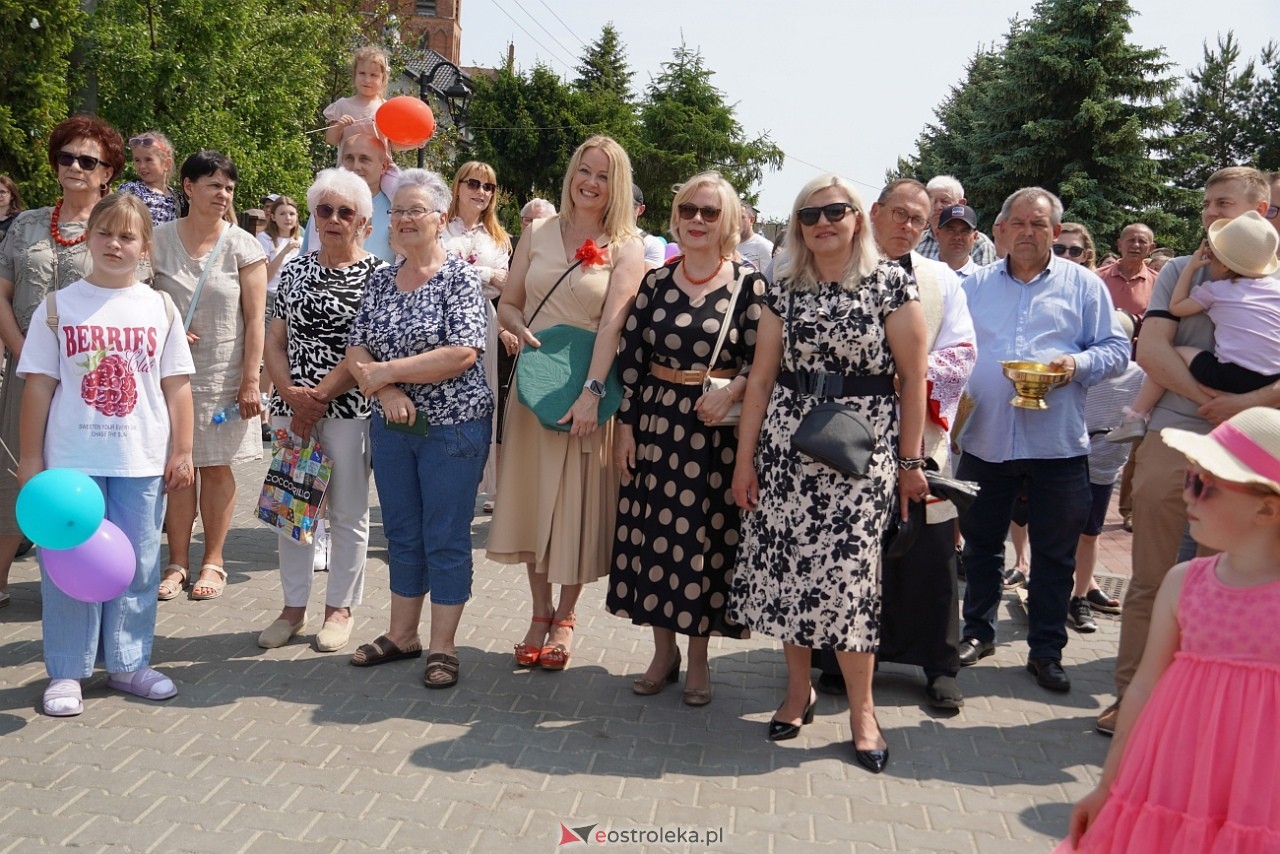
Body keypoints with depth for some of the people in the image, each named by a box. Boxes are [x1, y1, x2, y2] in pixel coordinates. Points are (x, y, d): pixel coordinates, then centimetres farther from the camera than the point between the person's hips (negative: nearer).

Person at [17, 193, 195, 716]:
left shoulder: (160, 308, 4)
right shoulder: (59, 308, 1)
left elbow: (177, 386, 5)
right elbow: (39, 385, 1)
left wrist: (182, 452, 2)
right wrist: (31, 458, -1)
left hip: (142, 461, 1)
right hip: (72, 460, -1)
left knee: (137, 565, 9)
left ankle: (128, 662, 23)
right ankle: (66, 672, 17)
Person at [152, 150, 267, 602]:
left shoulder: (242, 245, -2)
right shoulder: (159, 240, 2)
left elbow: (255, 318, -4)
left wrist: (251, 380, -8)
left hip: (224, 374, -1)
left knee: (216, 466, 5)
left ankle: (213, 561, 17)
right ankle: (178, 562, 15)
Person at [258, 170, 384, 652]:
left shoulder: (377, 275, -4)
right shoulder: (295, 271, 11)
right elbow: (274, 341, 8)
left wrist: (320, 397, -14)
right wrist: (291, 393, -8)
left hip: (349, 410, -4)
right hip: (291, 407, 4)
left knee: (347, 513, 5)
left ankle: (339, 608, 19)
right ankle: (294, 607, 23)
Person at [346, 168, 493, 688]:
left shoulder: (460, 277, -9)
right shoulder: (380, 281, 8)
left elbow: (462, 354, -20)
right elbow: (357, 351, 3)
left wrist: (386, 370, -16)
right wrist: (388, 391, -17)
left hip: (452, 426, -6)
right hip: (391, 426, 6)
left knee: (446, 538, 2)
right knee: (402, 536, 14)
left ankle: (443, 647, 13)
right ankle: (401, 635, 27)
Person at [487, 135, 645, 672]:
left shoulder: (625, 248, -3)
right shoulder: (538, 233, 8)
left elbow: (613, 322, -14)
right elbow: (507, 304, 11)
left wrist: (591, 391, -24)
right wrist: (523, 331, -12)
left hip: (590, 387, -3)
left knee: (578, 503, 3)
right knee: (531, 496, 7)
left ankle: (565, 618, 19)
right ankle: (540, 613, 22)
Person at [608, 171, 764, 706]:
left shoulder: (749, 284, -2)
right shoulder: (655, 282, 6)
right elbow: (631, 359, 6)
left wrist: (730, 392, -22)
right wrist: (625, 425, 1)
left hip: (717, 427, -3)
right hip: (656, 421, 3)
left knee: (706, 535, 3)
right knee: (654, 532, 7)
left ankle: (698, 660, 20)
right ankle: (663, 652, 24)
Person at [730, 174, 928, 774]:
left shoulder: (890, 283, 0)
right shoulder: (784, 289, 9)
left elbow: (913, 376, -1)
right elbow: (761, 375, 8)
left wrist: (910, 461, -2)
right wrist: (744, 457, 5)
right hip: (787, 438, 3)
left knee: (847, 566, -7)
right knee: (785, 560, 3)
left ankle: (861, 709, 8)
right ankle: (798, 689, 22)